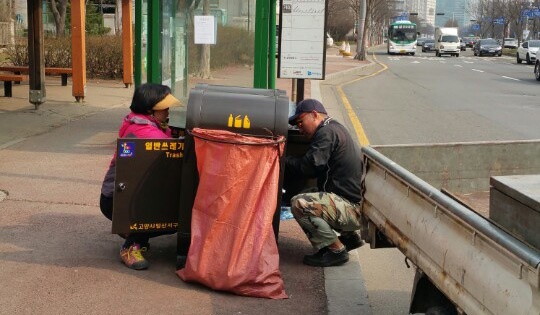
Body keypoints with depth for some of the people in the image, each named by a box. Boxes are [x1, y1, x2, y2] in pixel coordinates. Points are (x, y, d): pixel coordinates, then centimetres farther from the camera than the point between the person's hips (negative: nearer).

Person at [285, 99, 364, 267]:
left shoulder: (327, 132, -12)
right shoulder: (336, 129, 21)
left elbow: (309, 166, -22)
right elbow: (315, 169, 21)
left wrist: (284, 161, -7)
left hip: (352, 209, -11)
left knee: (299, 204, -23)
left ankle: (337, 251, -12)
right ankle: (349, 236, 21)